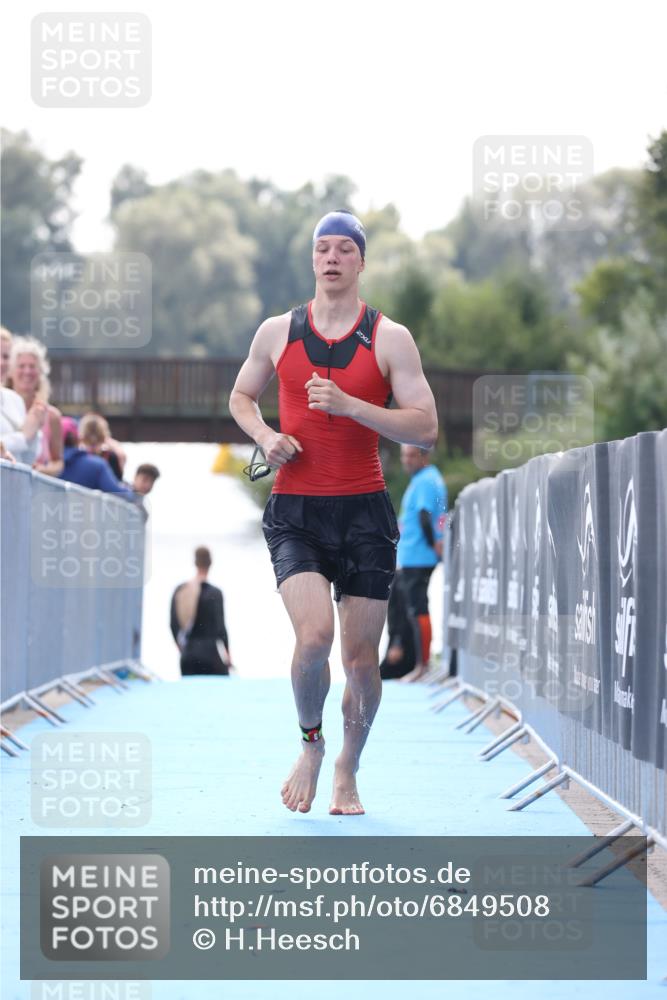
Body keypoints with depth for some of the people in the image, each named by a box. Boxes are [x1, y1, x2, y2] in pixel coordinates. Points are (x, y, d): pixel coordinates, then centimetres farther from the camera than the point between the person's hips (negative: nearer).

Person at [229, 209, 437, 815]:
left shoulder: (390, 338, 0)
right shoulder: (278, 332, 6)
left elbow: (426, 429, -5)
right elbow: (241, 396, 22)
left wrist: (349, 404, -17)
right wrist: (264, 436, 0)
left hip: (364, 513, 0)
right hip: (295, 513, 0)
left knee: (362, 658, 3)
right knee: (314, 636, -20)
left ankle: (348, 771, 26)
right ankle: (311, 745, 7)